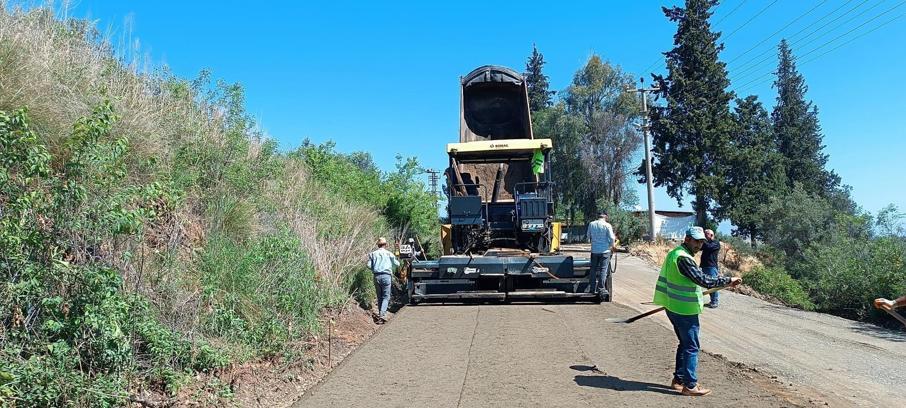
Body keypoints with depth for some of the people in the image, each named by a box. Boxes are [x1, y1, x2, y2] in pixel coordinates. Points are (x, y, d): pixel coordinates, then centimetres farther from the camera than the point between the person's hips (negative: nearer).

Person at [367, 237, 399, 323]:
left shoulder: (372, 254, 8)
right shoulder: (389, 253, 3)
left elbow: (369, 266, 1)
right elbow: (397, 264, 8)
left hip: (376, 276, 3)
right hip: (386, 276, -3)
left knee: (379, 297, 14)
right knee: (386, 297, -1)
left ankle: (380, 314, 16)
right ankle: (382, 314, -17)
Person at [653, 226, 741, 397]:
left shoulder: (674, 254, 11)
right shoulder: (683, 258, -22)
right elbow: (703, 280, -27)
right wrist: (728, 280, -19)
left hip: (674, 307, 10)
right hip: (685, 311, -10)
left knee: (684, 344, 19)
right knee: (691, 347, -1)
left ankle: (678, 380, 28)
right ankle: (690, 386, 5)